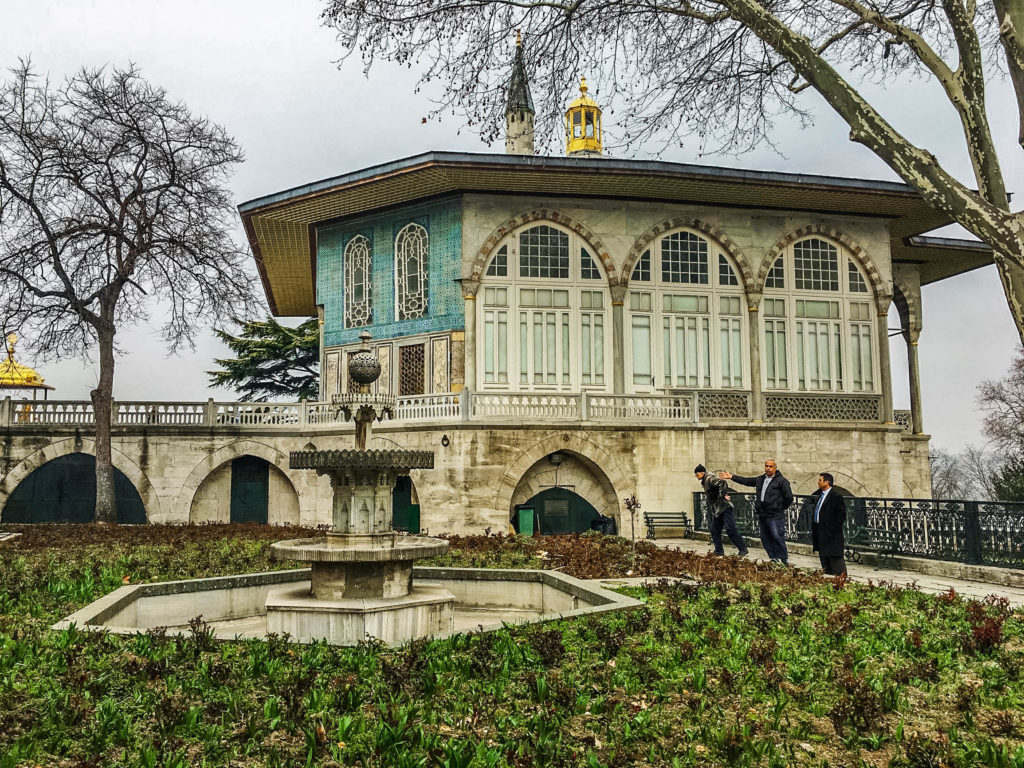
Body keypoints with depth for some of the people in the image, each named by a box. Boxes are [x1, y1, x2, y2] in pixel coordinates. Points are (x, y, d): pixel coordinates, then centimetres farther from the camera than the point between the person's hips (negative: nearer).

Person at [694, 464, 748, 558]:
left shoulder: (710, 479, -14)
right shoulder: (704, 482, 18)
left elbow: (722, 483, -31)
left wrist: (723, 495, -26)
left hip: (724, 508, -10)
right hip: (716, 511, 10)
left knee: (730, 529, -13)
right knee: (714, 530, 10)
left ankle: (743, 549, -8)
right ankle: (719, 551, 17)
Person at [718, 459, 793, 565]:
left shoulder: (782, 481, -6)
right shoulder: (760, 479, 15)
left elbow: (789, 497, -8)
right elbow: (746, 481, 22)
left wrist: (782, 507, -2)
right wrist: (732, 476, 19)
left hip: (775, 516, -7)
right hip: (762, 515, 7)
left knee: (778, 538, -9)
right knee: (765, 538, 10)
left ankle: (784, 561, -3)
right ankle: (773, 558, 20)